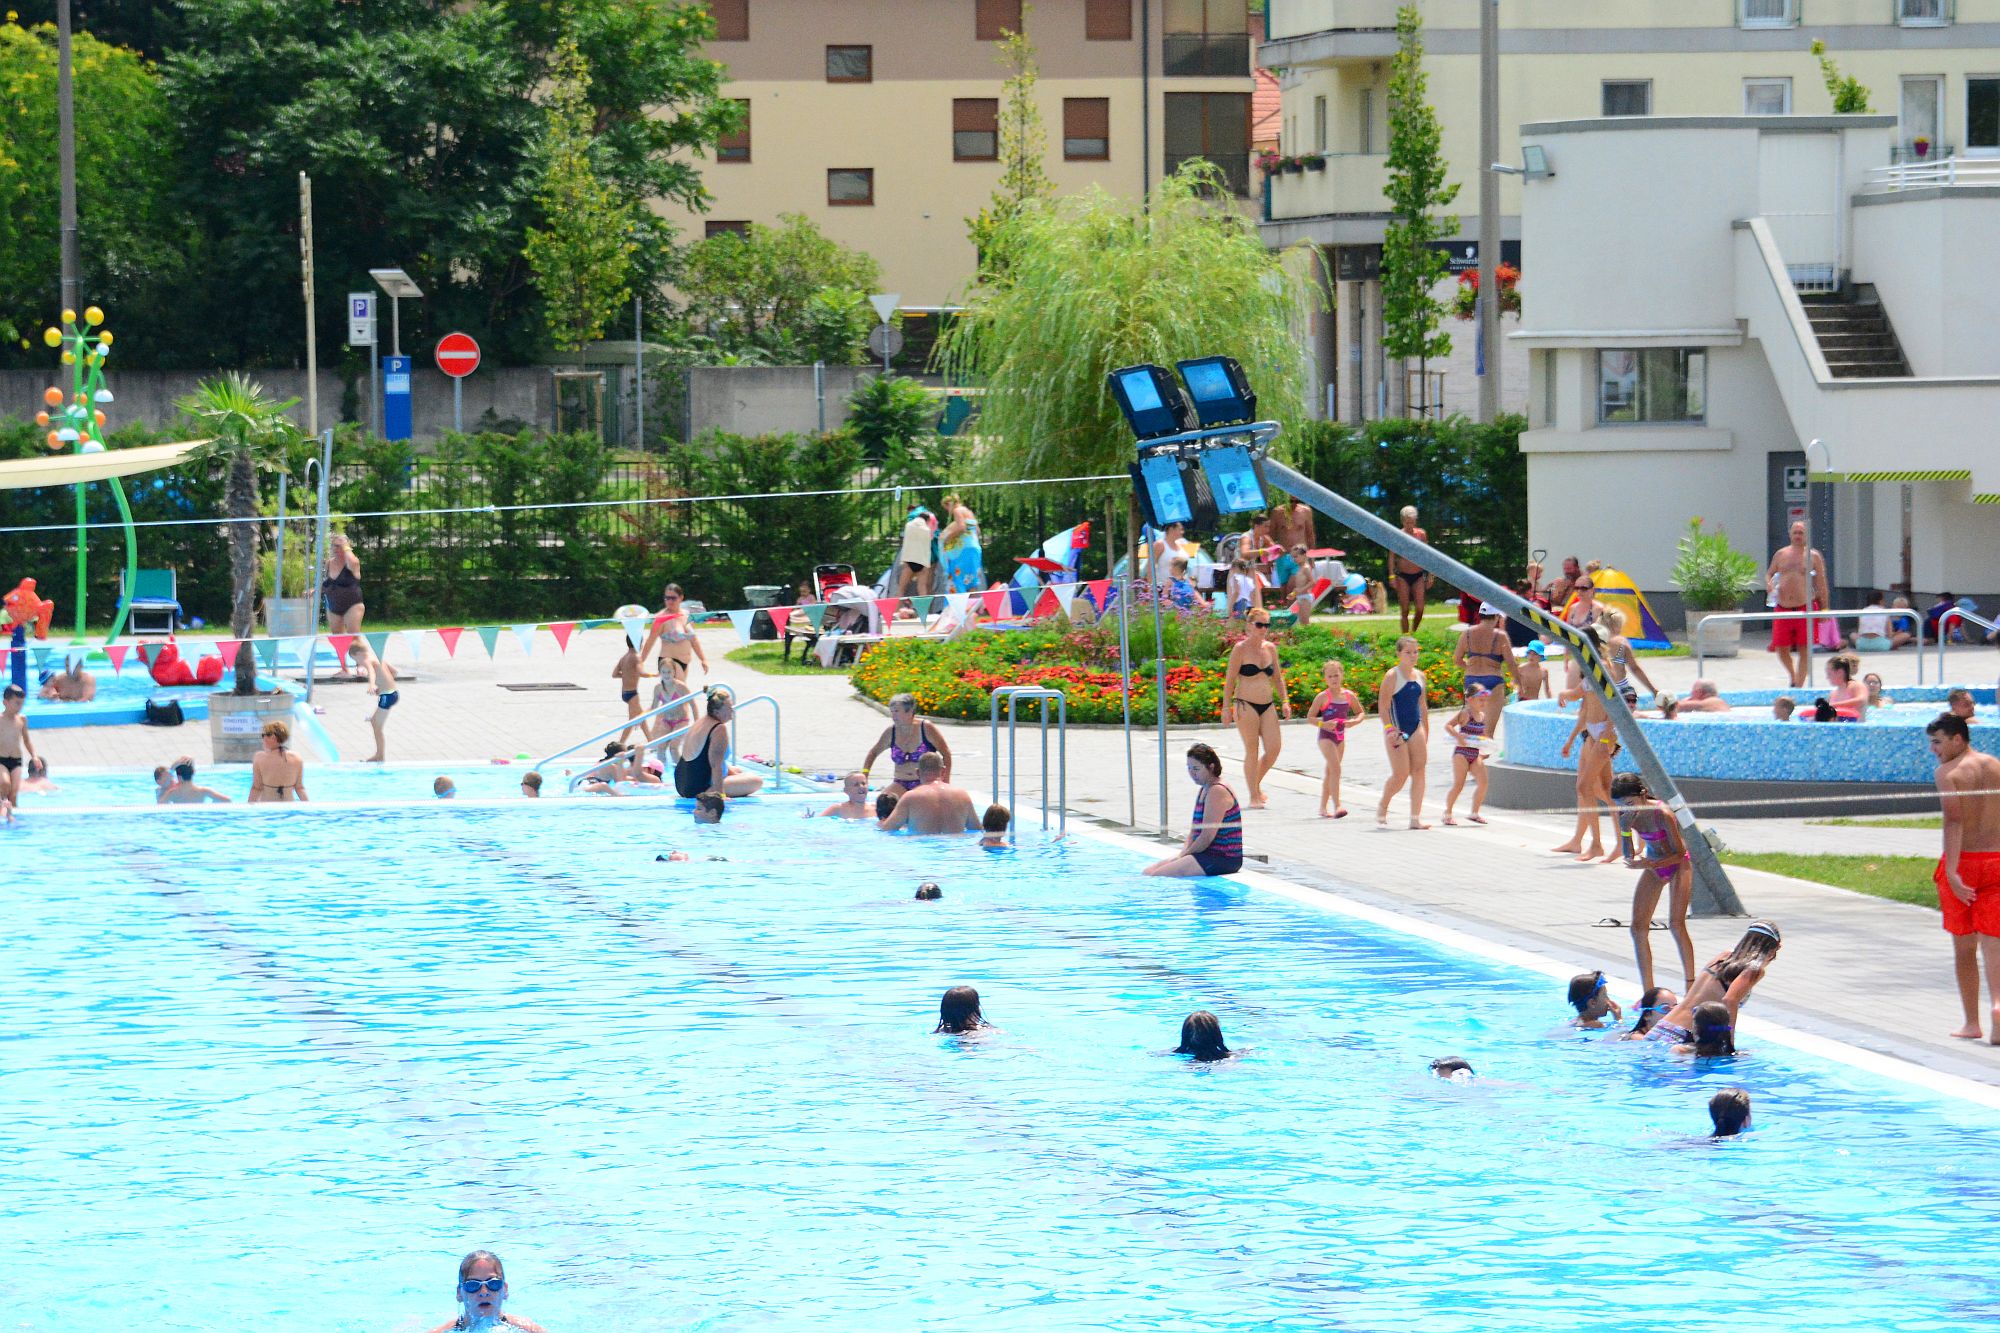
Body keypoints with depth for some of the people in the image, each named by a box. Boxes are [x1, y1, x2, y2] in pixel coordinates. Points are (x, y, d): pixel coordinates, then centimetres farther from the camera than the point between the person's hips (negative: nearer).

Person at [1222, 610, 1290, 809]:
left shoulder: (1270, 648, 11)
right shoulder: (1240, 649, -6)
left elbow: (1277, 677, 17)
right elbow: (1230, 679, -6)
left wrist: (1284, 701, 7)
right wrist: (1226, 706, -10)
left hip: (1267, 705, 5)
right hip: (1246, 705, -5)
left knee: (1274, 748, -4)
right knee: (1252, 751, -4)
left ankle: (1256, 784, 20)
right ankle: (1253, 797, 4)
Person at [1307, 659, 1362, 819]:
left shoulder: (1349, 695, 2)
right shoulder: (1322, 697, -10)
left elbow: (1360, 713, 15)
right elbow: (1310, 717, -5)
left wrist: (1354, 721, -7)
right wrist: (1323, 724, -22)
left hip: (1340, 737, 5)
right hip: (1326, 736, -5)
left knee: (1330, 772, 14)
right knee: (1335, 768, -18)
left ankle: (1323, 807, 23)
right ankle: (1337, 806, -22)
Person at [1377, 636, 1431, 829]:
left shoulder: (1420, 676, 11)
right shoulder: (1392, 676, -9)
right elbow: (1383, 706, -13)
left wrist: (1426, 734, 17)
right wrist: (1390, 729, -23)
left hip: (1416, 728, 6)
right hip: (1397, 730, -6)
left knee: (1418, 772, -1)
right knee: (1400, 775, -8)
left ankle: (1415, 818, 0)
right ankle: (1382, 810, 15)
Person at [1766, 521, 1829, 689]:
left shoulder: (1813, 556, 3)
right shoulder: (1780, 554, 11)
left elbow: (1821, 584, 5)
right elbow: (1769, 574, 21)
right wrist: (1770, 584, -3)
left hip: (1805, 607, -3)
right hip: (1783, 608, 3)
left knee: (1804, 650, -3)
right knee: (1781, 648, 4)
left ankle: (1799, 685, 2)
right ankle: (1794, 677, 29)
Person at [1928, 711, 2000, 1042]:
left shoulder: (1948, 772, -6)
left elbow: (1954, 822, -18)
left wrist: (1952, 872, -24)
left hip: (1962, 862, -3)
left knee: (1963, 946, 9)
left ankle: (1972, 1022, 14)